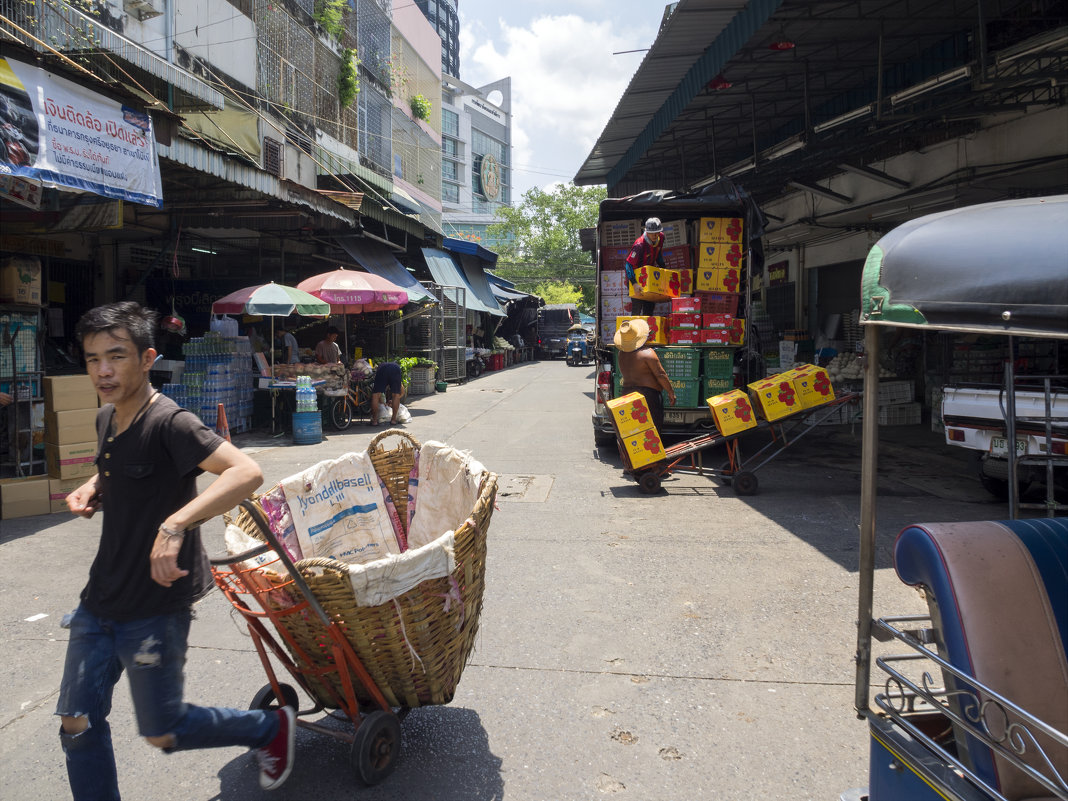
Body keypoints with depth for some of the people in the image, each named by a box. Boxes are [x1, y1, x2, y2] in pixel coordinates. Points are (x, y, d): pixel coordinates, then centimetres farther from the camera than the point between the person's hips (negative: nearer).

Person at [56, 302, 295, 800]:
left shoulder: (169, 423, -21)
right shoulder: (107, 419, 5)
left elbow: (247, 472, -35)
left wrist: (175, 524, -44)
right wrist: (91, 489, 5)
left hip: (156, 606, -7)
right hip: (100, 600, 8)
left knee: (162, 733, 7)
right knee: (77, 724, 12)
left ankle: (272, 727, 28)